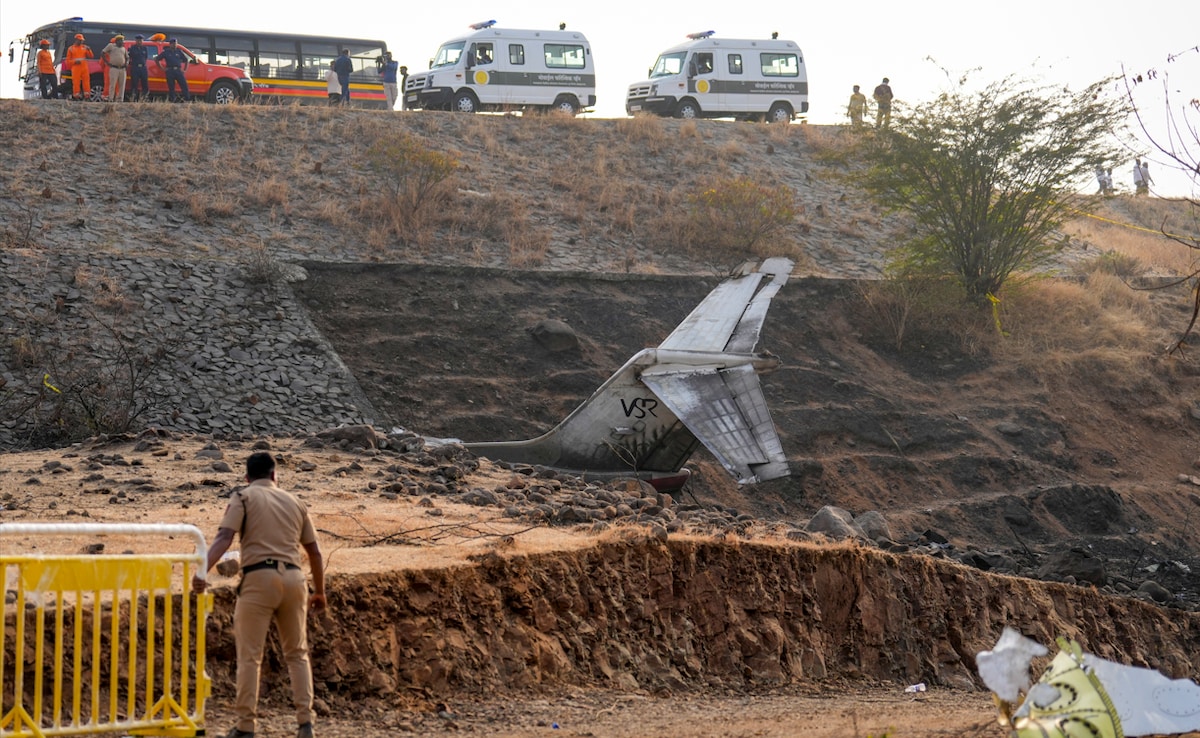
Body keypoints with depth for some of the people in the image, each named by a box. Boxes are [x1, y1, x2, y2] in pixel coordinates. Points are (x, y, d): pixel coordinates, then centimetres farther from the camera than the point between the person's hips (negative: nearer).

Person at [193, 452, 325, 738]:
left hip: (259, 577, -4)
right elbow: (315, 552, 21)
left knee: (250, 655, 1)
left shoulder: (243, 497, 6)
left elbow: (223, 538, -11)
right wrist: (320, 591, 32)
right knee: (297, 653, 15)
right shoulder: (294, 502, 19)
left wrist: (202, 571, -21)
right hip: (293, 577, 4)